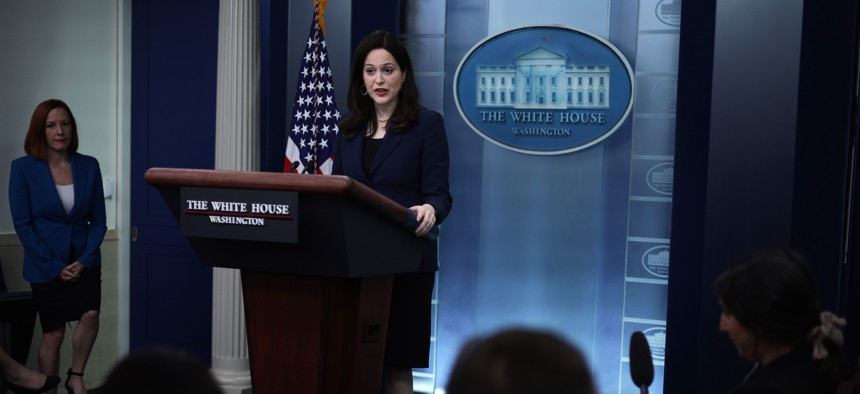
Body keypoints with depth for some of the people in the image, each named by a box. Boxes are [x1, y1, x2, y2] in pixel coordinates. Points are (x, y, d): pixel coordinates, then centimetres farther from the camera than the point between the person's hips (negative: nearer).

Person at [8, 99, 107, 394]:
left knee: (90, 315, -19)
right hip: (45, 266, -1)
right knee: (53, 334, 4)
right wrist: (55, 268, -12)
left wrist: (84, 260, -11)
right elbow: (22, 224, -7)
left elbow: (98, 220, 3)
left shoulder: (89, 166, 1)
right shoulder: (23, 168, -6)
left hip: (84, 261, 2)